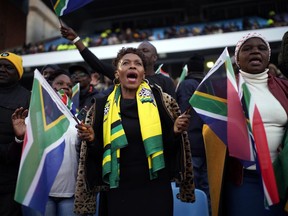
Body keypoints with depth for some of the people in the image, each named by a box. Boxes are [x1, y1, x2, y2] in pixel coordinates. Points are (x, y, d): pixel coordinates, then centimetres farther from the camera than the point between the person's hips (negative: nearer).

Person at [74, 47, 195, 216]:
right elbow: (98, 153, 5)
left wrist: (175, 132, -18)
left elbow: (169, 147, 0)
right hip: (118, 191, 1)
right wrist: (92, 139, -14)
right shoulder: (104, 105, 1)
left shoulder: (158, 99, -3)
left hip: (155, 189, 0)